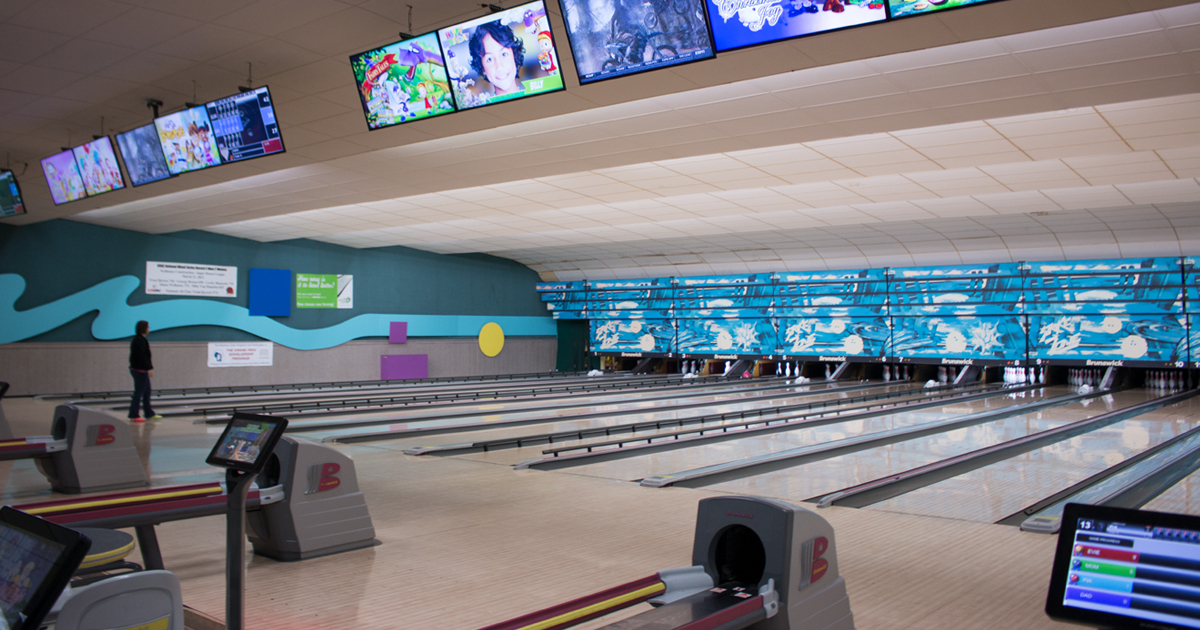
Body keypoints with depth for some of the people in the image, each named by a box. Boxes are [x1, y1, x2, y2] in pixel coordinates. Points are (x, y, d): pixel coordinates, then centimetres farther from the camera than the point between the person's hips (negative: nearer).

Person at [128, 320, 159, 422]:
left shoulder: (140, 339, 14)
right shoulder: (140, 340, -17)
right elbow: (142, 356, -22)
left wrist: (149, 366, 19)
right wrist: (149, 368, -22)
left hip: (141, 370, 10)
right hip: (140, 370, -10)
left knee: (147, 392, 15)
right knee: (138, 393, -5)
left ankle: (149, 413, 23)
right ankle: (133, 415, -1)